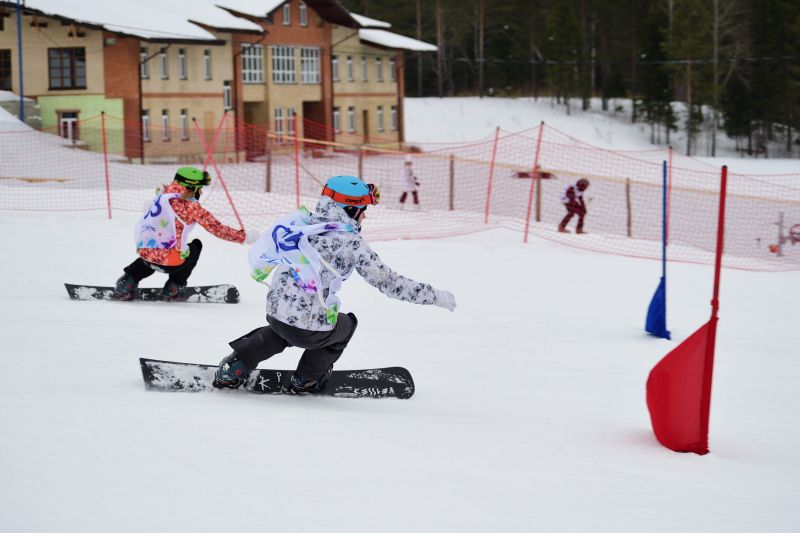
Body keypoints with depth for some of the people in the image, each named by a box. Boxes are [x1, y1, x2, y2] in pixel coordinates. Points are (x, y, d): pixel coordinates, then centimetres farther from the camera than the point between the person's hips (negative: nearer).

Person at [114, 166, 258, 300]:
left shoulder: (162, 194, 4)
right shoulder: (191, 207, -10)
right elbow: (217, 229, -5)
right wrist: (245, 237, 6)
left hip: (143, 252, 5)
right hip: (169, 263, -5)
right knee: (196, 245, 24)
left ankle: (128, 280, 21)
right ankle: (174, 287, 17)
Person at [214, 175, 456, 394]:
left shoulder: (301, 222, 5)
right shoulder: (352, 242, -11)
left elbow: (260, 256, 18)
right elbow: (387, 281, -10)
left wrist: (259, 272, 42)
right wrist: (435, 296, -3)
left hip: (275, 313, 5)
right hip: (311, 329, -5)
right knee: (346, 323, 28)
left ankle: (233, 370, 25)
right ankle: (306, 379, 32)